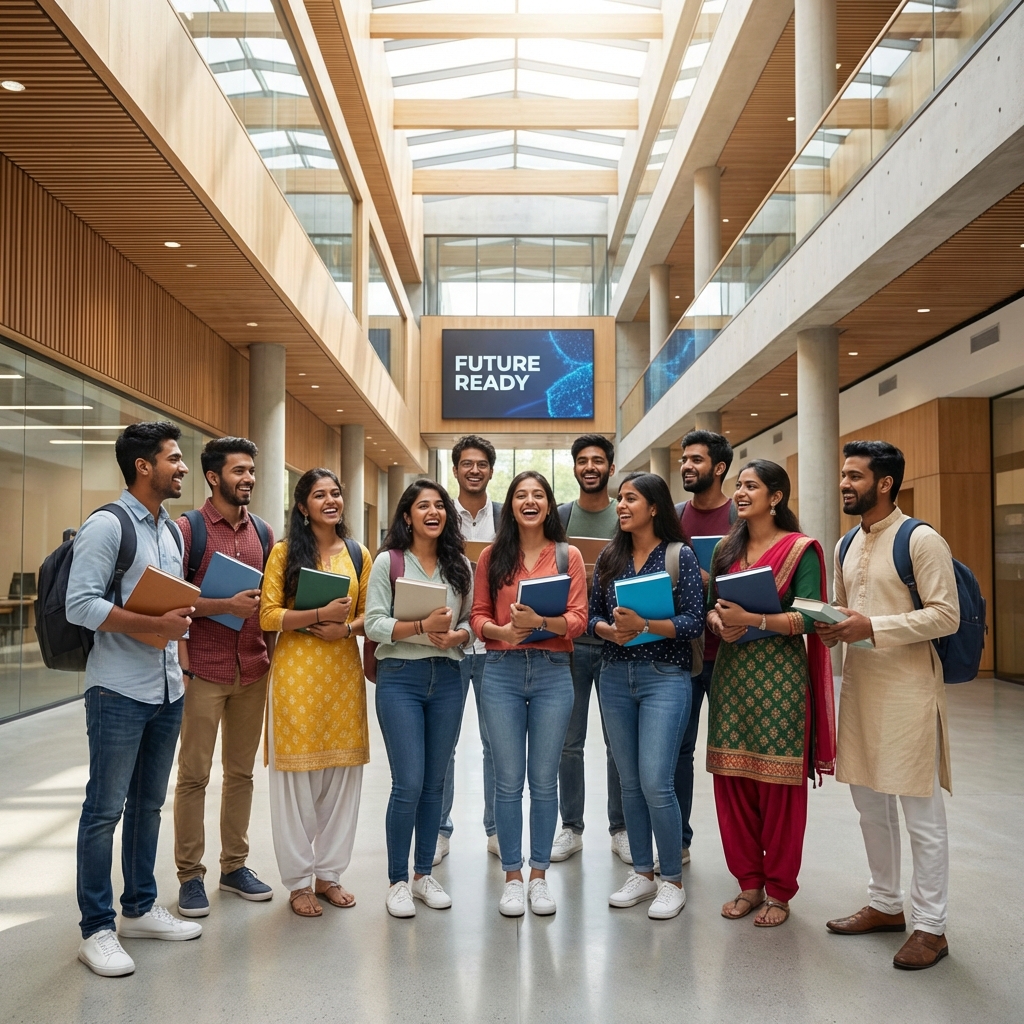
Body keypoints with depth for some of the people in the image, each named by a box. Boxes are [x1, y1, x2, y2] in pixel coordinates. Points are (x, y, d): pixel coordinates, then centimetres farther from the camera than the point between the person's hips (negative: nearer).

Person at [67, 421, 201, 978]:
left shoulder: (172, 530, 13)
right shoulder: (107, 525, -11)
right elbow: (80, 605, -19)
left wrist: (182, 660, 10)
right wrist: (157, 624, -22)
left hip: (167, 691, 8)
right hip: (119, 691, -7)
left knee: (147, 805, 16)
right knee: (105, 809, 2)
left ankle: (139, 909, 30)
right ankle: (96, 930, 14)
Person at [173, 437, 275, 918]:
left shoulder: (262, 532, 10)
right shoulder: (188, 528, -5)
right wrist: (227, 605, -21)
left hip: (253, 669, 5)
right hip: (204, 669, -5)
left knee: (241, 770, 13)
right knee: (194, 774, 3)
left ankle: (235, 864, 25)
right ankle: (190, 874, 15)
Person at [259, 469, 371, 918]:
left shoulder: (358, 555, 10)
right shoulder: (284, 552, 0)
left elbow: (369, 615, 12)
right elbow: (268, 615, -7)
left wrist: (346, 628, -9)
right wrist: (319, 614, -19)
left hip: (344, 671, 4)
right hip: (297, 671, -3)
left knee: (342, 773, 8)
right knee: (296, 776, 2)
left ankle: (329, 873, 23)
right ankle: (299, 880, 17)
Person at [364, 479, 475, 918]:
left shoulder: (459, 565, 9)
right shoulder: (388, 562, -2)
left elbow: (470, 621, 11)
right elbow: (373, 623, -8)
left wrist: (456, 635, -11)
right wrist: (422, 626, -21)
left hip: (446, 677, 4)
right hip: (400, 677, -4)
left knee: (434, 782, 10)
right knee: (408, 783, -6)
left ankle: (423, 874, 26)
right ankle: (397, 881, 12)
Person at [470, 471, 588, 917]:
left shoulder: (568, 556, 4)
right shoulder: (492, 556, 7)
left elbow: (578, 619, -3)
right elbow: (478, 615, 5)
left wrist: (540, 621, -21)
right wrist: (500, 630, -16)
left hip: (552, 673, 0)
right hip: (502, 672, 1)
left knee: (544, 779, 6)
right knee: (508, 779, 4)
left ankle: (539, 875, 21)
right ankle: (512, 877, 19)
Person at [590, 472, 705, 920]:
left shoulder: (680, 555, -5)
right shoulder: (610, 556, 9)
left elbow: (693, 622, -10)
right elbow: (593, 614, 9)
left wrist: (644, 625, -23)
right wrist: (609, 630, -13)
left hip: (664, 677, -5)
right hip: (615, 677, 5)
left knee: (656, 783, -8)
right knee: (630, 783, 11)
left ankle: (672, 881, 10)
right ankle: (642, 874, 26)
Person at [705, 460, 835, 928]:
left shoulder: (801, 549, -4)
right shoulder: (726, 548, 12)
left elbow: (807, 618, -12)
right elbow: (711, 606, 13)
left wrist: (752, 618, -24)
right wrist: (718, 620, -10)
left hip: (778, 674, -5)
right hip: (731, 670, 5)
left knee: (779, 783, 1)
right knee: (732, 779, 7)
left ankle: (779, 892, 16)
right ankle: (749, 883, 22)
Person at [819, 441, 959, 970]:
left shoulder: (921, 540, -11)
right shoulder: (847, 547, 13)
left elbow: (945, 615, -16)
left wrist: (873, 627, -22)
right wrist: (830, 626, -1)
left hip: (907, 689, -8)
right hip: (860, 685, 8)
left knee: (921, 811, 2)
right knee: (869, 802, 16)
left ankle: (930, 926, 14)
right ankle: (885, 905, 32)